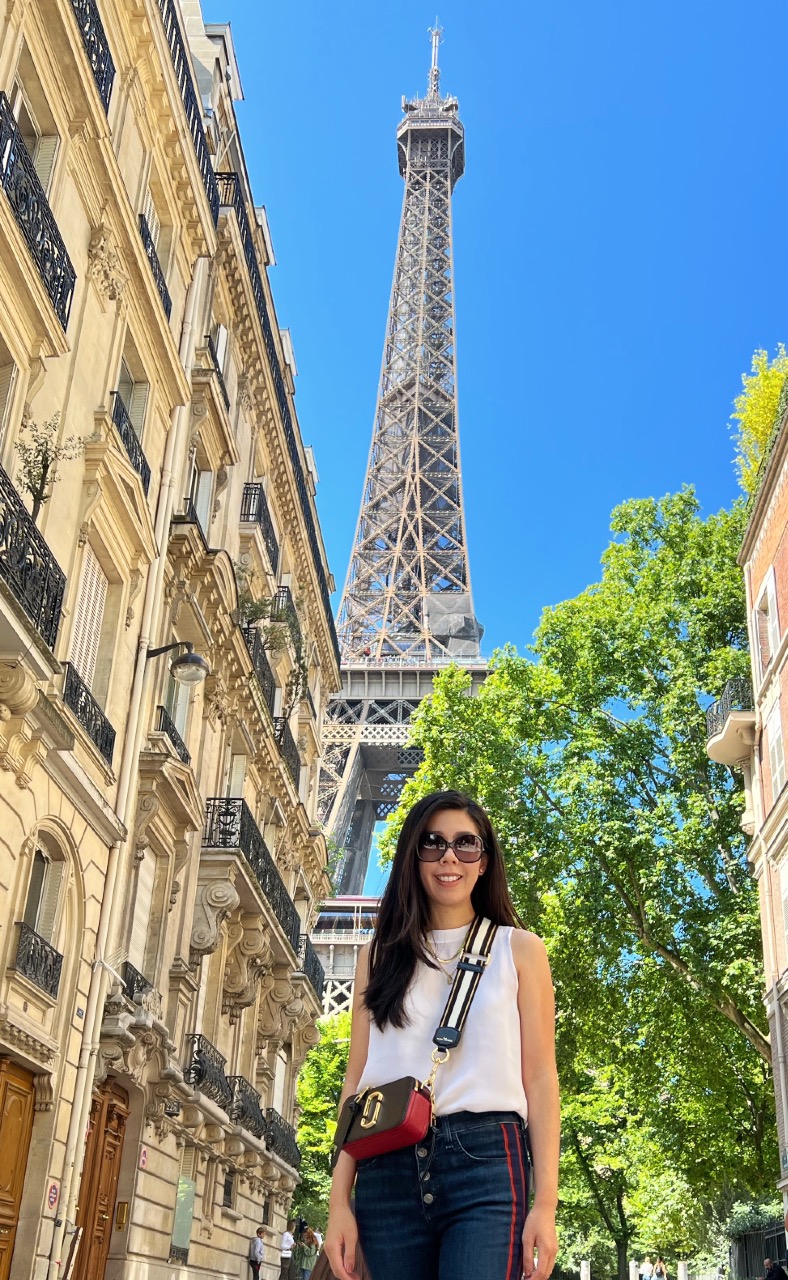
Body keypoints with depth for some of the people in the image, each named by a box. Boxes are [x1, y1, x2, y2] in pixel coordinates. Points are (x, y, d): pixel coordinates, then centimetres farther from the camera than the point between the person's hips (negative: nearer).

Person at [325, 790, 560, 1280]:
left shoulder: (518, 950, 9)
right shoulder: (381, 956, 15)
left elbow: (540, 1079, 5)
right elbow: (357, 1081, 12)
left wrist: (545, 1202, -4)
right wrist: (339, 1201, 4)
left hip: (485, 1164, -2)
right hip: (389, 1169, 3)